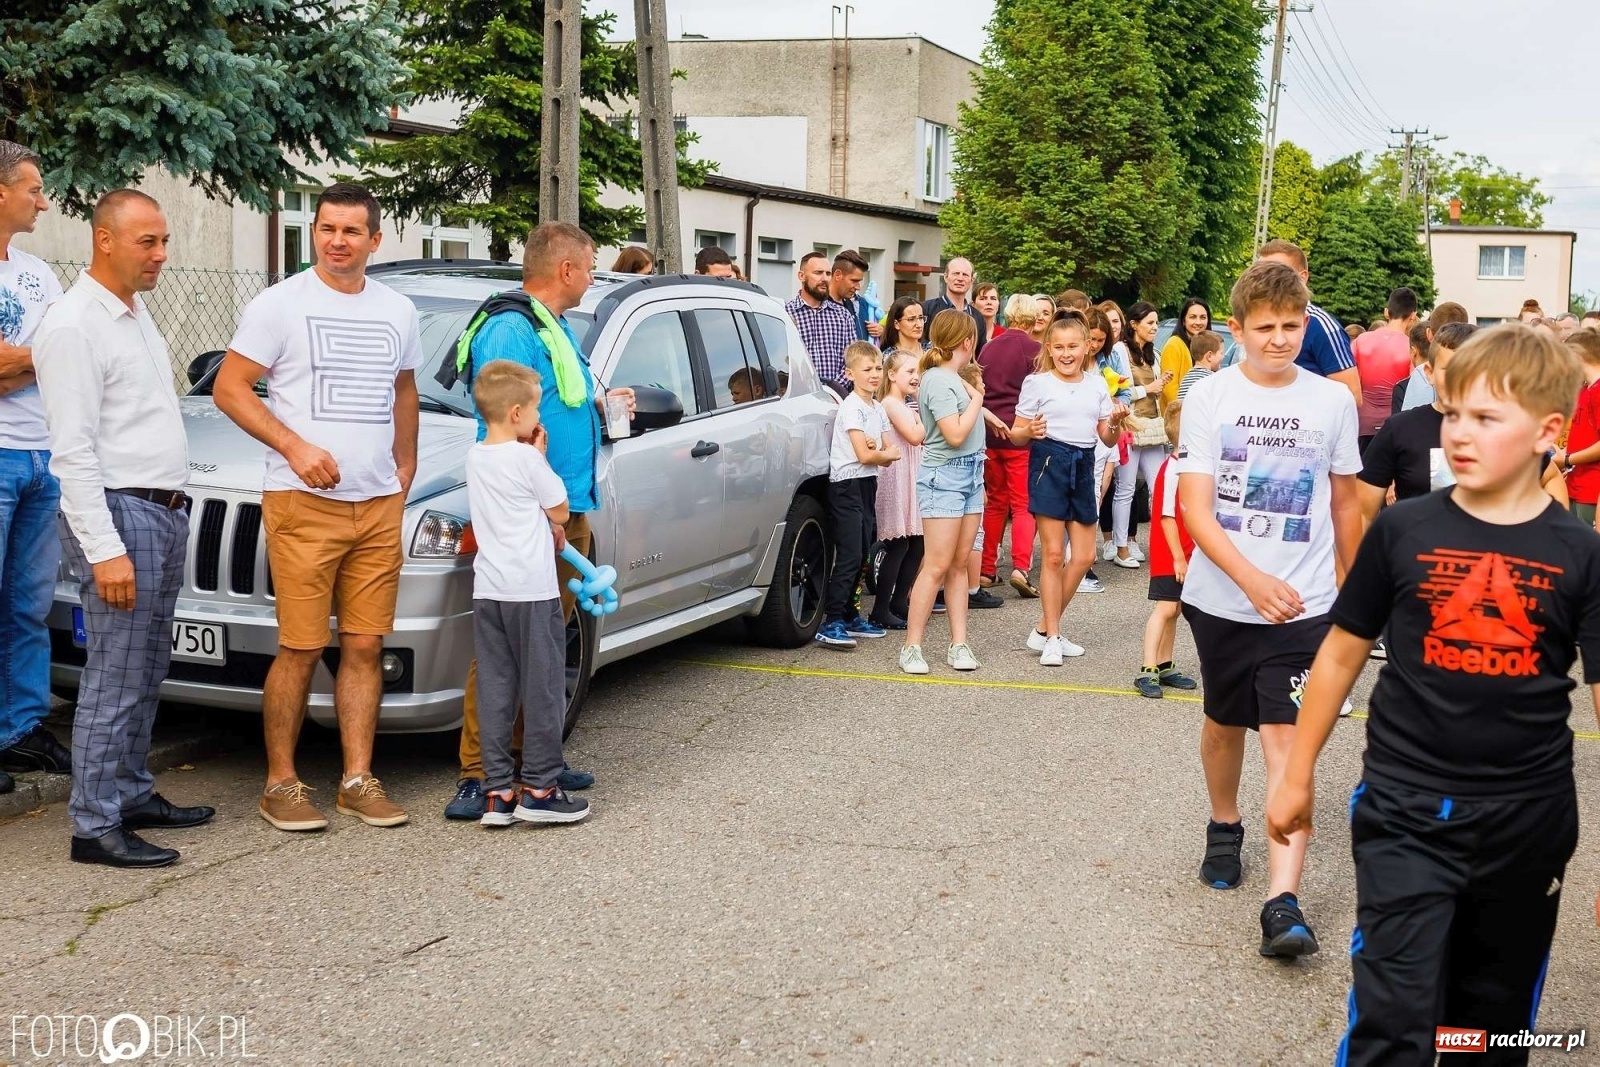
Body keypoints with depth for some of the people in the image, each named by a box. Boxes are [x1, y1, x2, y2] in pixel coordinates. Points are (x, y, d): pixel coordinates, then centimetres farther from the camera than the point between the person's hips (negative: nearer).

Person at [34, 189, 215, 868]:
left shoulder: (137, 314, 16)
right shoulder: (74, 326, -12)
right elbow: (73, 452, -18)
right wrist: (104, 550, -22)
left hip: (164, 513, 9)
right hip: (120, 514, -9)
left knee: (146, 673, 14)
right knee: (115, 678, -6)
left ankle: (133, 795, 24)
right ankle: (95, 825, 0)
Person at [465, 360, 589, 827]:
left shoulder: (475, 457, 10)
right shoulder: (526, 459, -11)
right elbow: (560, 512, -1)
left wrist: (546, 527, 15)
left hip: (487, 591, 7)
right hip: (532, 589, -6)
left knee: (495, 690, 7)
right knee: (543, 690, 2)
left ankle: (497, 793, 9)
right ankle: (539, 789, 5)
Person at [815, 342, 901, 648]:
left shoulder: (878, 408, 13)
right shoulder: (852, 408, -13)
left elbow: (886, 455, 9)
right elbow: (864, 455, -18)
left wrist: (876, 449, -13)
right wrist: (890, 453, 0)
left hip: (867, 485, 9)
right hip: (847, 485, -9)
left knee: (862, 554, 11)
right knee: (849, 556, -14)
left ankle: (849, 616, 20)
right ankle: (831, 623, -14)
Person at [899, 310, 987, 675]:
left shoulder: (956, 378, 11)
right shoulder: (937, 380, -14)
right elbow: (956, 434, -19)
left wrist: (975, 392, 8)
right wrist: (977, 398, -8)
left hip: (971, 473, 9)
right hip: (944, 476, -9)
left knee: (958, 565, 8)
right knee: (936, 566, -8)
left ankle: (959, 644, 10)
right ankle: (911, 647, -3)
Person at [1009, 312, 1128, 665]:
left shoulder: (1097, 384, 10)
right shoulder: (1037, 382, -2)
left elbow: (1107, 438, 12)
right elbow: (1016, 435, -2)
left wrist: (1116, 422, -8)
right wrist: (1030, 432, -23)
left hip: (1083, 465, 5)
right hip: (1049, 462, -5)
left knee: (1084, 555, 6)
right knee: (1053, 555, -4)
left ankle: (1044, 630, 19)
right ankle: (1052, 638, 7)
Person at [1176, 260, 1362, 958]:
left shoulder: (1332, 401, 0)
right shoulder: (1208, 397, -6)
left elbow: (1344, 504, 12)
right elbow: (1195, 509, -13)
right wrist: (1252, 579, -26)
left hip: (1302, 605, -1)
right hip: (1220, 599, 1)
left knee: (1287, 740, -10)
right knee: (1225, 723, 18)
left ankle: (1283, 905, -14)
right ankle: (1224, 829, 45)